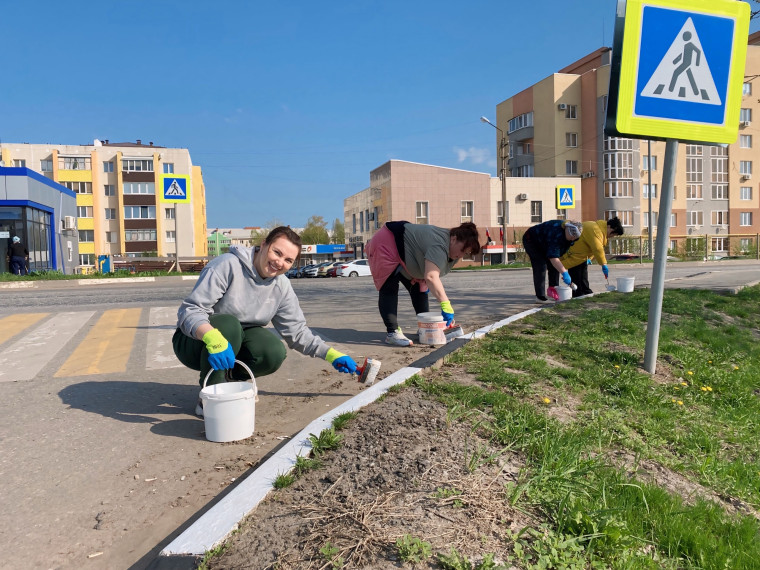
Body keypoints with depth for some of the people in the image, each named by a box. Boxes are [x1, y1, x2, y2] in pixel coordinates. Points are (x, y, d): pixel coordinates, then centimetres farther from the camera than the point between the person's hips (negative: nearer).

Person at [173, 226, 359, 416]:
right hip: (196, 341, -5)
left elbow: (296, 331, 2)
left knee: (275, 353, -24)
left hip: (236, 341, 5)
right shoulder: (227, 266, -23)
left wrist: (331, 354, -9)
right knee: (229, 324, -37)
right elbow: (190, 310, -28)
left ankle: (229, 379, 5)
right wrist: (212, 338, -48)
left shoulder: (281, 286, -3)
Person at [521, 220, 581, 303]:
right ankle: (540, 296, -18)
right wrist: (565, 273, -47)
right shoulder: (556, 234, -40)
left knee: (556, 265, -2)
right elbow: (553, 257, -44)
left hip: (543, 245, 9)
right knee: (541, 265, -21)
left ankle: (553, 289, 6)